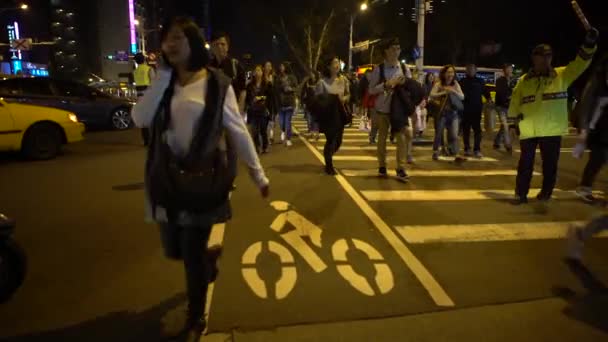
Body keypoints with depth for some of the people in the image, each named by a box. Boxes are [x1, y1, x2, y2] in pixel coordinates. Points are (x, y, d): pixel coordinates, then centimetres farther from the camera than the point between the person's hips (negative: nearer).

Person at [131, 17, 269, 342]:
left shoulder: (216, 83, -5)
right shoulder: (164, 82, 9)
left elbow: (238, 131, -2)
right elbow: (140, 119, -7)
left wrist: (258, 173, 0)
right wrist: (163, 76, -9)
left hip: (201, 178, -5)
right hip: (166, 177, 5)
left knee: (193, 254, 4)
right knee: (174, 249, 15)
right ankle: (208, 263, 50)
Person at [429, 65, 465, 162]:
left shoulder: (455, 84, 8)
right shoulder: (439, 84, -2)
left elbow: (462, 97, 3)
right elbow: (431, 95, -13)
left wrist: (453, 91, -13)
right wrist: (443, 92, -21)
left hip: (453, 113, 2)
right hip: (441, 113, -2)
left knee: (454, 135, -5)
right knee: (439, 134, 6)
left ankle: (456, 155, -6)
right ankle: (435, 152, 22)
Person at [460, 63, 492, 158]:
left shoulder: (480, 81, 9)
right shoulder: (462, 81, 7)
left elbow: (486, 92, 10)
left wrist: (489, 99, -7)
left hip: (477, 109, 0)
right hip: (465, 110, 0)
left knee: (477, 130, -4)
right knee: (466, 130, 6)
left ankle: (477, 150, -3)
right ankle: (467, 149, 15)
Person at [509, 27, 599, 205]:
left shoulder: (562, 75, 4)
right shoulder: (524, 80, 7)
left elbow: (580, 64, -10)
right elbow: (515, 102, 11)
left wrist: (589, 44, -24)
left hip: (552, 130, 0)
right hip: (528, 130, 1)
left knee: (550, 164, 9)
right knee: (525, 164, 5)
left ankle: (546, 193, 25)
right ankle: (521, 194, 15)